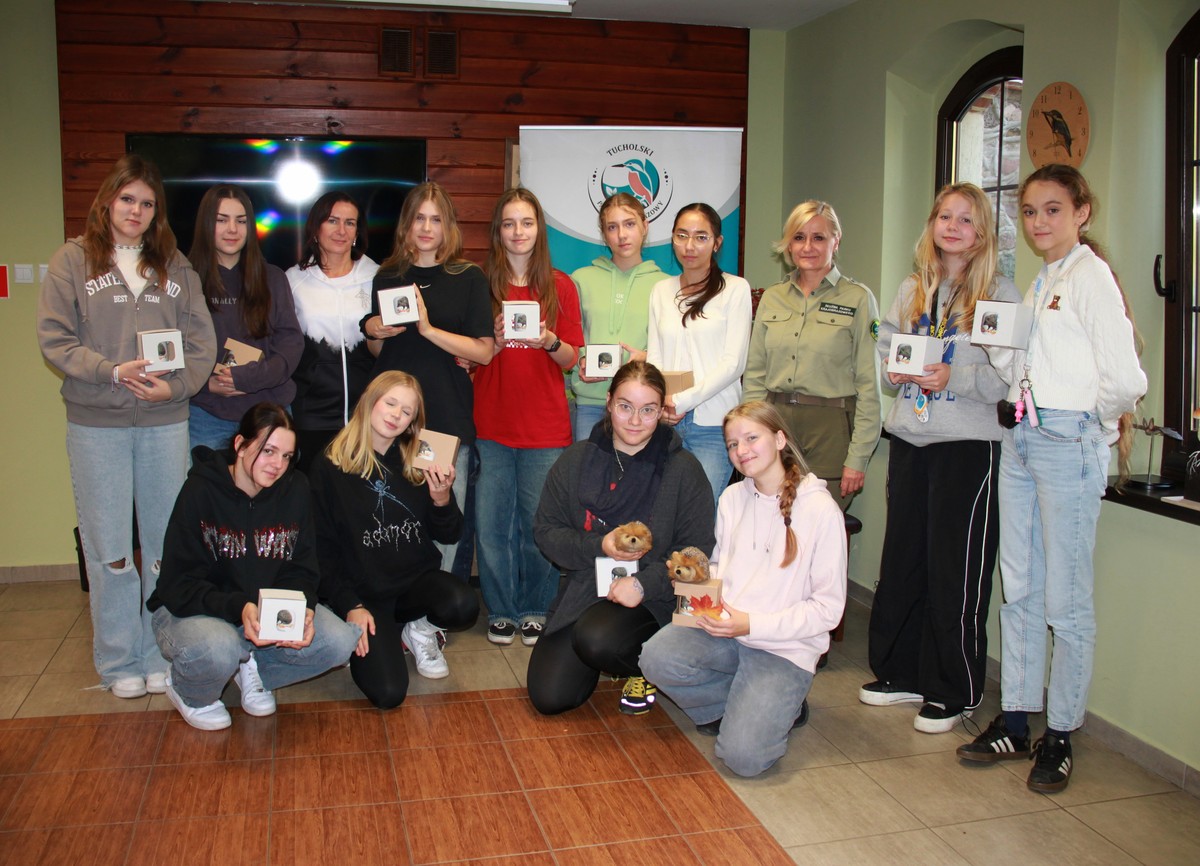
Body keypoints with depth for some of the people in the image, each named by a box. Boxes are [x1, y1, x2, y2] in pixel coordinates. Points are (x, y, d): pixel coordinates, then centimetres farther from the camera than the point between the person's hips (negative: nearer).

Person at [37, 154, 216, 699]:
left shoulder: (175, 266, 10)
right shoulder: (73, 260, 3)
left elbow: (202, 341, 5)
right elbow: (54, 338, -3)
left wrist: (175, 386, -12)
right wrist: (112, 371, -16)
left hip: (166, 421, 2)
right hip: (96, 424, -2)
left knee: (167, 545, 7)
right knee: (108, 547, 3)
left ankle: (163, 654, 20)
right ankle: (120, 662, 16)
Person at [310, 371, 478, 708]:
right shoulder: (330, 467, -5)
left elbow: (449, 535, 6)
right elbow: (323, 549, -3)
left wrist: (442, 499, -14)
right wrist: (350, 606, -12)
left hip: (417, 580, 3)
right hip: (364, 592, -3)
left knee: (463, 606, -31)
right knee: (387, 693, -22)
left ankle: (419, 630, 5)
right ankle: (386, 636, 13)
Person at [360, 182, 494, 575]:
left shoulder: (469, 278, 4)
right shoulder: (386, 276, 14)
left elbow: (484, 351, -4)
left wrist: (428, 329, -14)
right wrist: (376, 330, 3)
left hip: (447, 420, -3)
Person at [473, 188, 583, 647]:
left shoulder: (560, 286, 6)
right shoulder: (481, 285, 6)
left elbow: (572, 360, 5)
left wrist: (550, 341, -16)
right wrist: (495, 341, -13)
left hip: (545, 426, 0)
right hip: (491, 423, 1)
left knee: (539, 521, 3)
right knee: (492, 521, 3)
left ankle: (536, 610, 19)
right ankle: (501, 610, 18)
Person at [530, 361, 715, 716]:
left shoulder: (684, 469, -6)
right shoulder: (576, 460, 3)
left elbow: (697, 550, -7)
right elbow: (546, 531, 3)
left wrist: (644, 583, -21)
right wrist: (598, 547, -15)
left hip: (651, 597, -3)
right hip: (582, 590, 3)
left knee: (596, 640, -34)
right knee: (548, 697, -9)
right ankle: (597, 659, 24)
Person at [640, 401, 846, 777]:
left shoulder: (820, 510, -10)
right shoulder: (732, 498, 8)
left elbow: (828, 607, -10)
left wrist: (753, 624, -18)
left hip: (786, 648, -5)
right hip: (724, 630, 5)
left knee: (742, 755, -23)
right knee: (656, 657, -25)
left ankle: (783, 705, 11)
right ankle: (747, 703, 2)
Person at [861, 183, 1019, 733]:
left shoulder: (1000, 294, -4)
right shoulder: (911, 290, 13)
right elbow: (885, 346, 18)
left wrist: (954, 378, -21)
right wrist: (897, 368, -3)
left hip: (968, 445, -6)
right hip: (908, 439, 6)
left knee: (955, 569, -1)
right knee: (901, 558, 11)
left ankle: (954, 693, 12)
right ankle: (902, 674, 26)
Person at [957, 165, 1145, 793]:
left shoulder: (1090, 278, -10)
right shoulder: (1039, 282, 16)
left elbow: (1124, 378, -17)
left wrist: (1101, 425, -2)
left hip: (1069, 442, -8)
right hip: (1020, 438, 8)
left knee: (1066, 599, 1)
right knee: (1019, 589, 12)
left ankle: (1059, 735, 14)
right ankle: (1014, 722, 22)